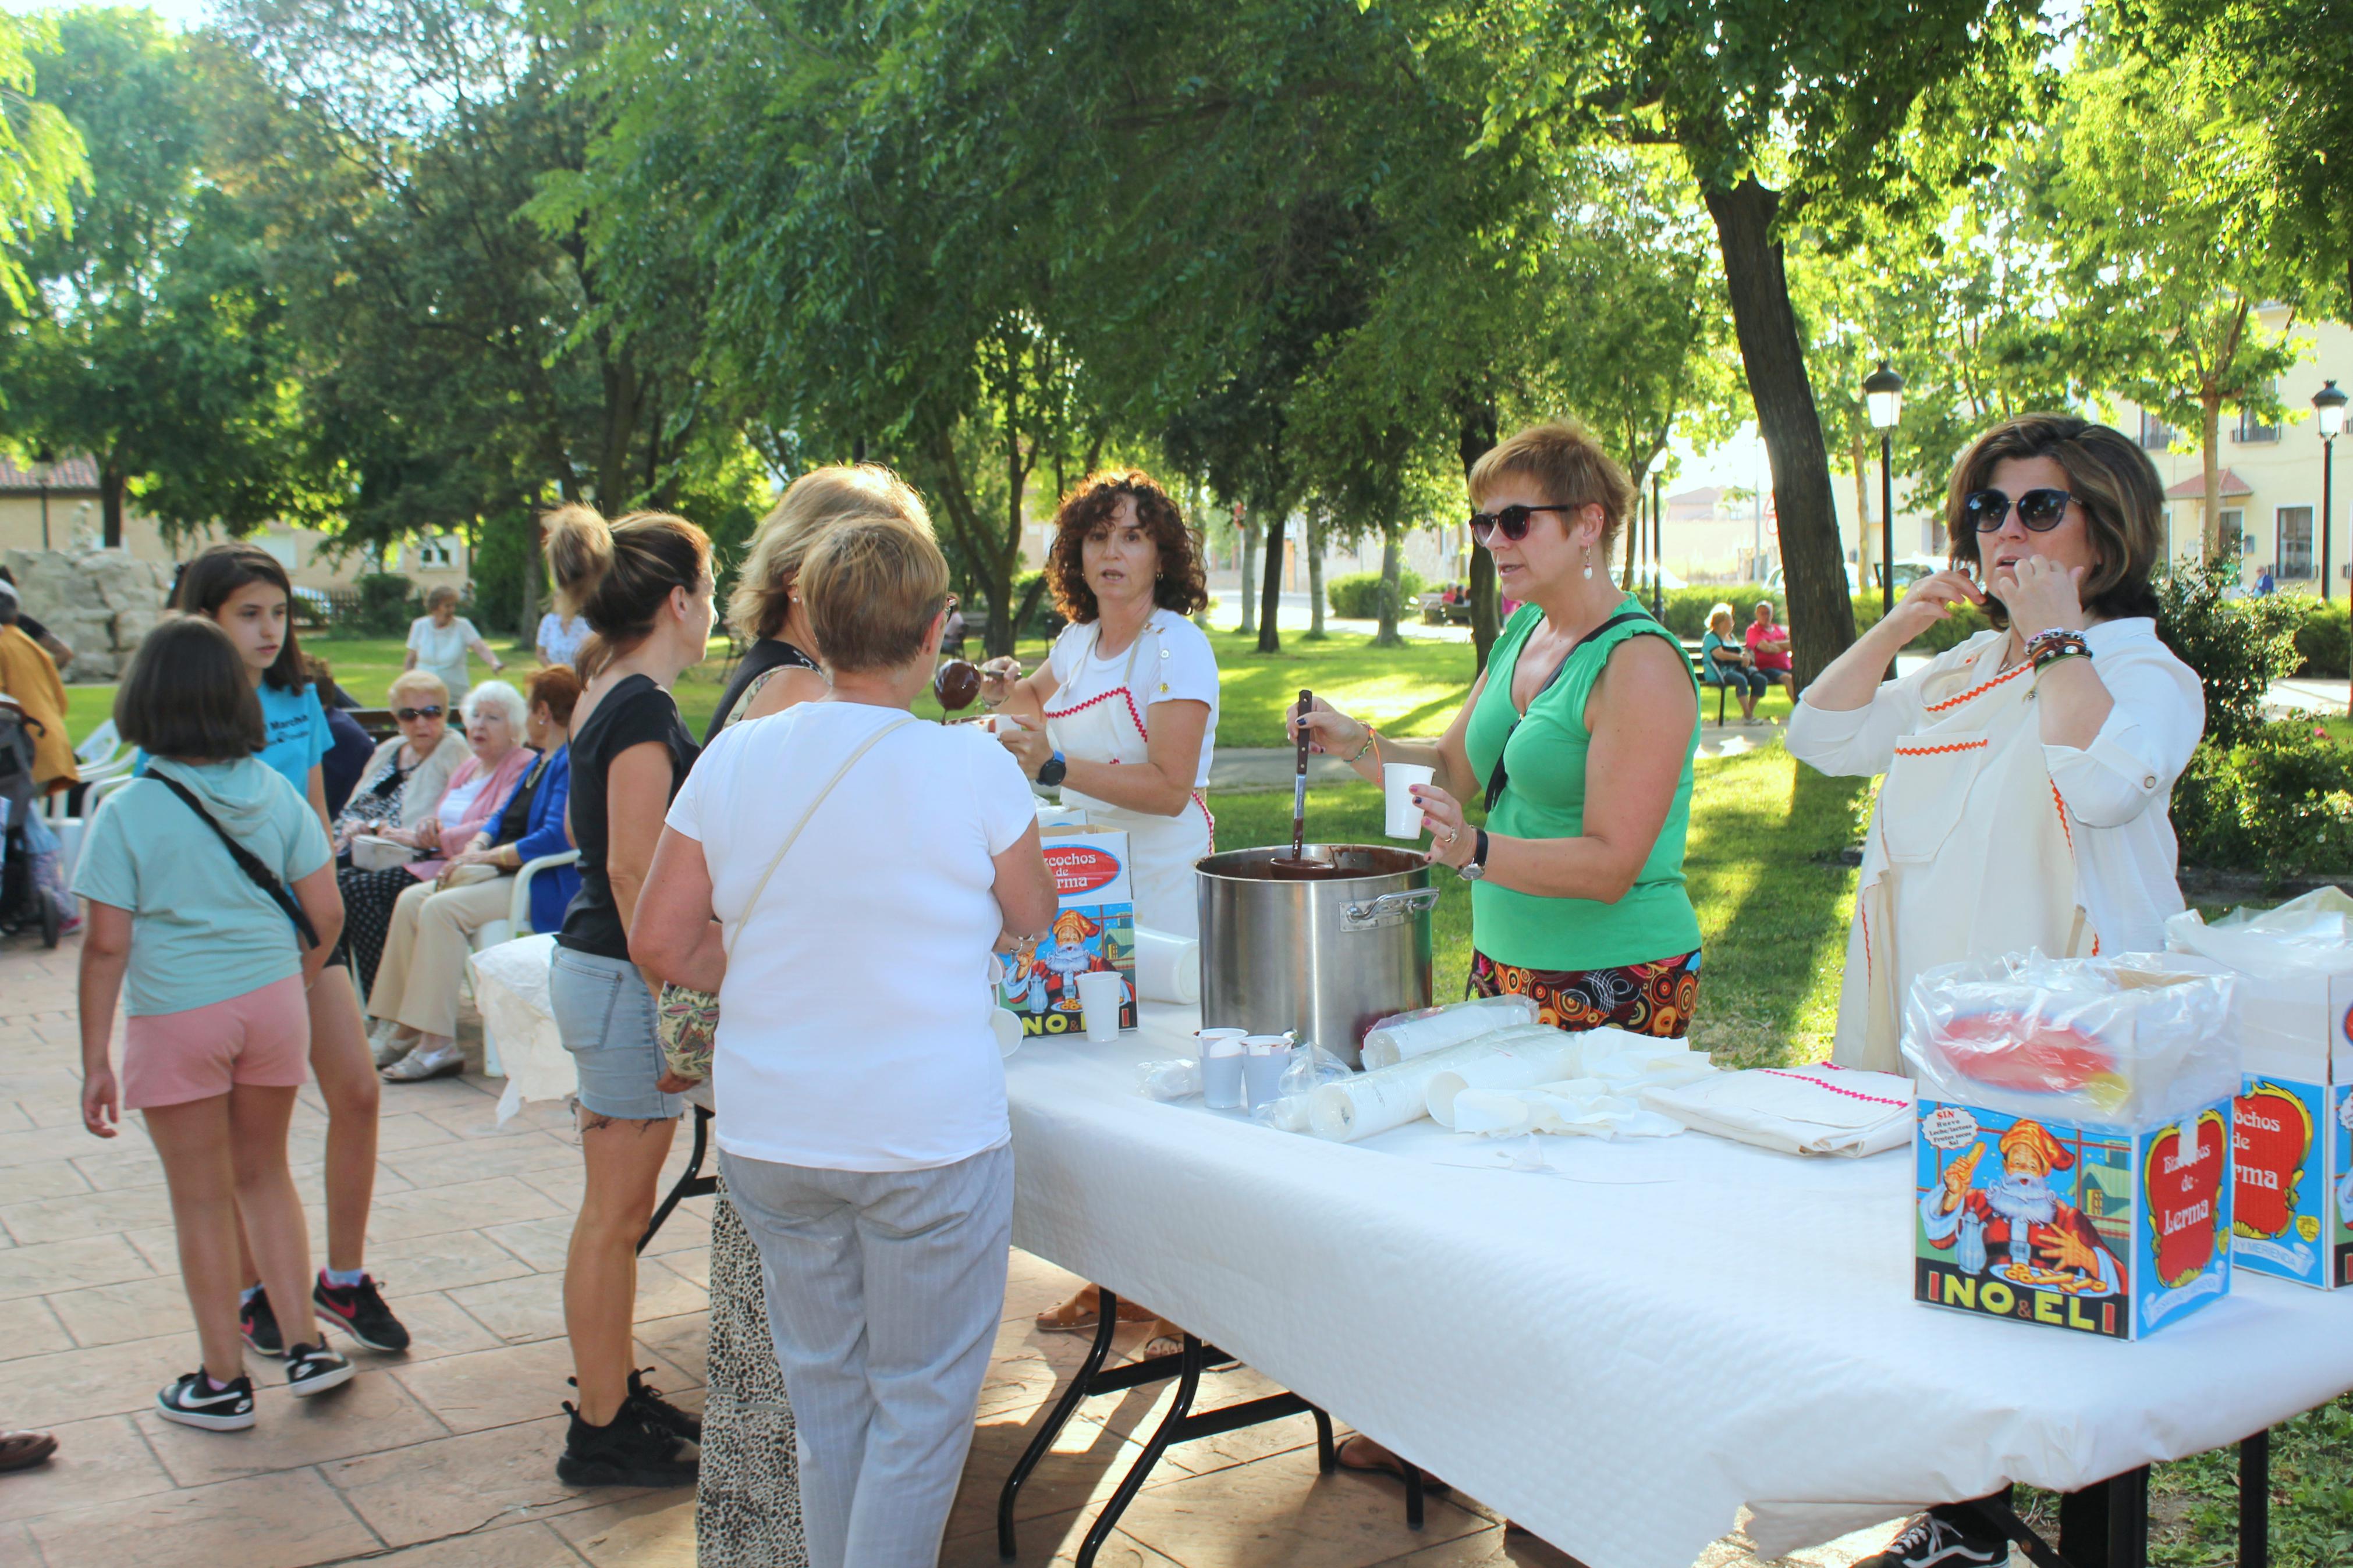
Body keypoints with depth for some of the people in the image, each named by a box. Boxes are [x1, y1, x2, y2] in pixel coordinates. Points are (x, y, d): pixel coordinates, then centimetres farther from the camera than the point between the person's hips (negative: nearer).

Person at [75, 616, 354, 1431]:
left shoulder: (127, 813, -12)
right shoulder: (276, 795, -2)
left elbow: (107, 945, -11)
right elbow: (324, 915, -1)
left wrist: (95, 1060, -4)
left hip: (175, 1017, -3)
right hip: (272, 999, 3)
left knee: (201, 1200, 9)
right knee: (264, 1174, 20)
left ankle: (224, 1382, 20)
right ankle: (305, 1343, 20)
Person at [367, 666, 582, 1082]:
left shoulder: (572, 762, -14)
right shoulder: (541, 761, 21)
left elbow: (554, 838, -24)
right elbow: (505, 817, 23)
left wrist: (486, 857, -18)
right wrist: (476, 845, 1)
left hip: (545, 888, -11)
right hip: (506, 874, 11)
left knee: (442, 909, -25)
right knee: (412, 900, -2)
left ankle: (438, 1044, -22)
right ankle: (403, 1030, -3)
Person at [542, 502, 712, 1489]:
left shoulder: (605, 699, 11)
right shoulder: (645, 710, -18)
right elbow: (634, 870, -22)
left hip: (594, 966, 10)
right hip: (622, 978, -10)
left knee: (614, 1211, 18)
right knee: (616, 1214, 2)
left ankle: (613, 1395, 31)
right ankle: (601, 1434, 14)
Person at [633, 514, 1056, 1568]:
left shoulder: (733, 759, -2)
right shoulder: (970, 767, -13)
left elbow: (660, 943, 0)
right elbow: (1032, 916, 4)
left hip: (770, 1133, 4)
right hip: (928, 1134, -4)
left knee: (824, 1389, 20)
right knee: (922, 1401, 11)